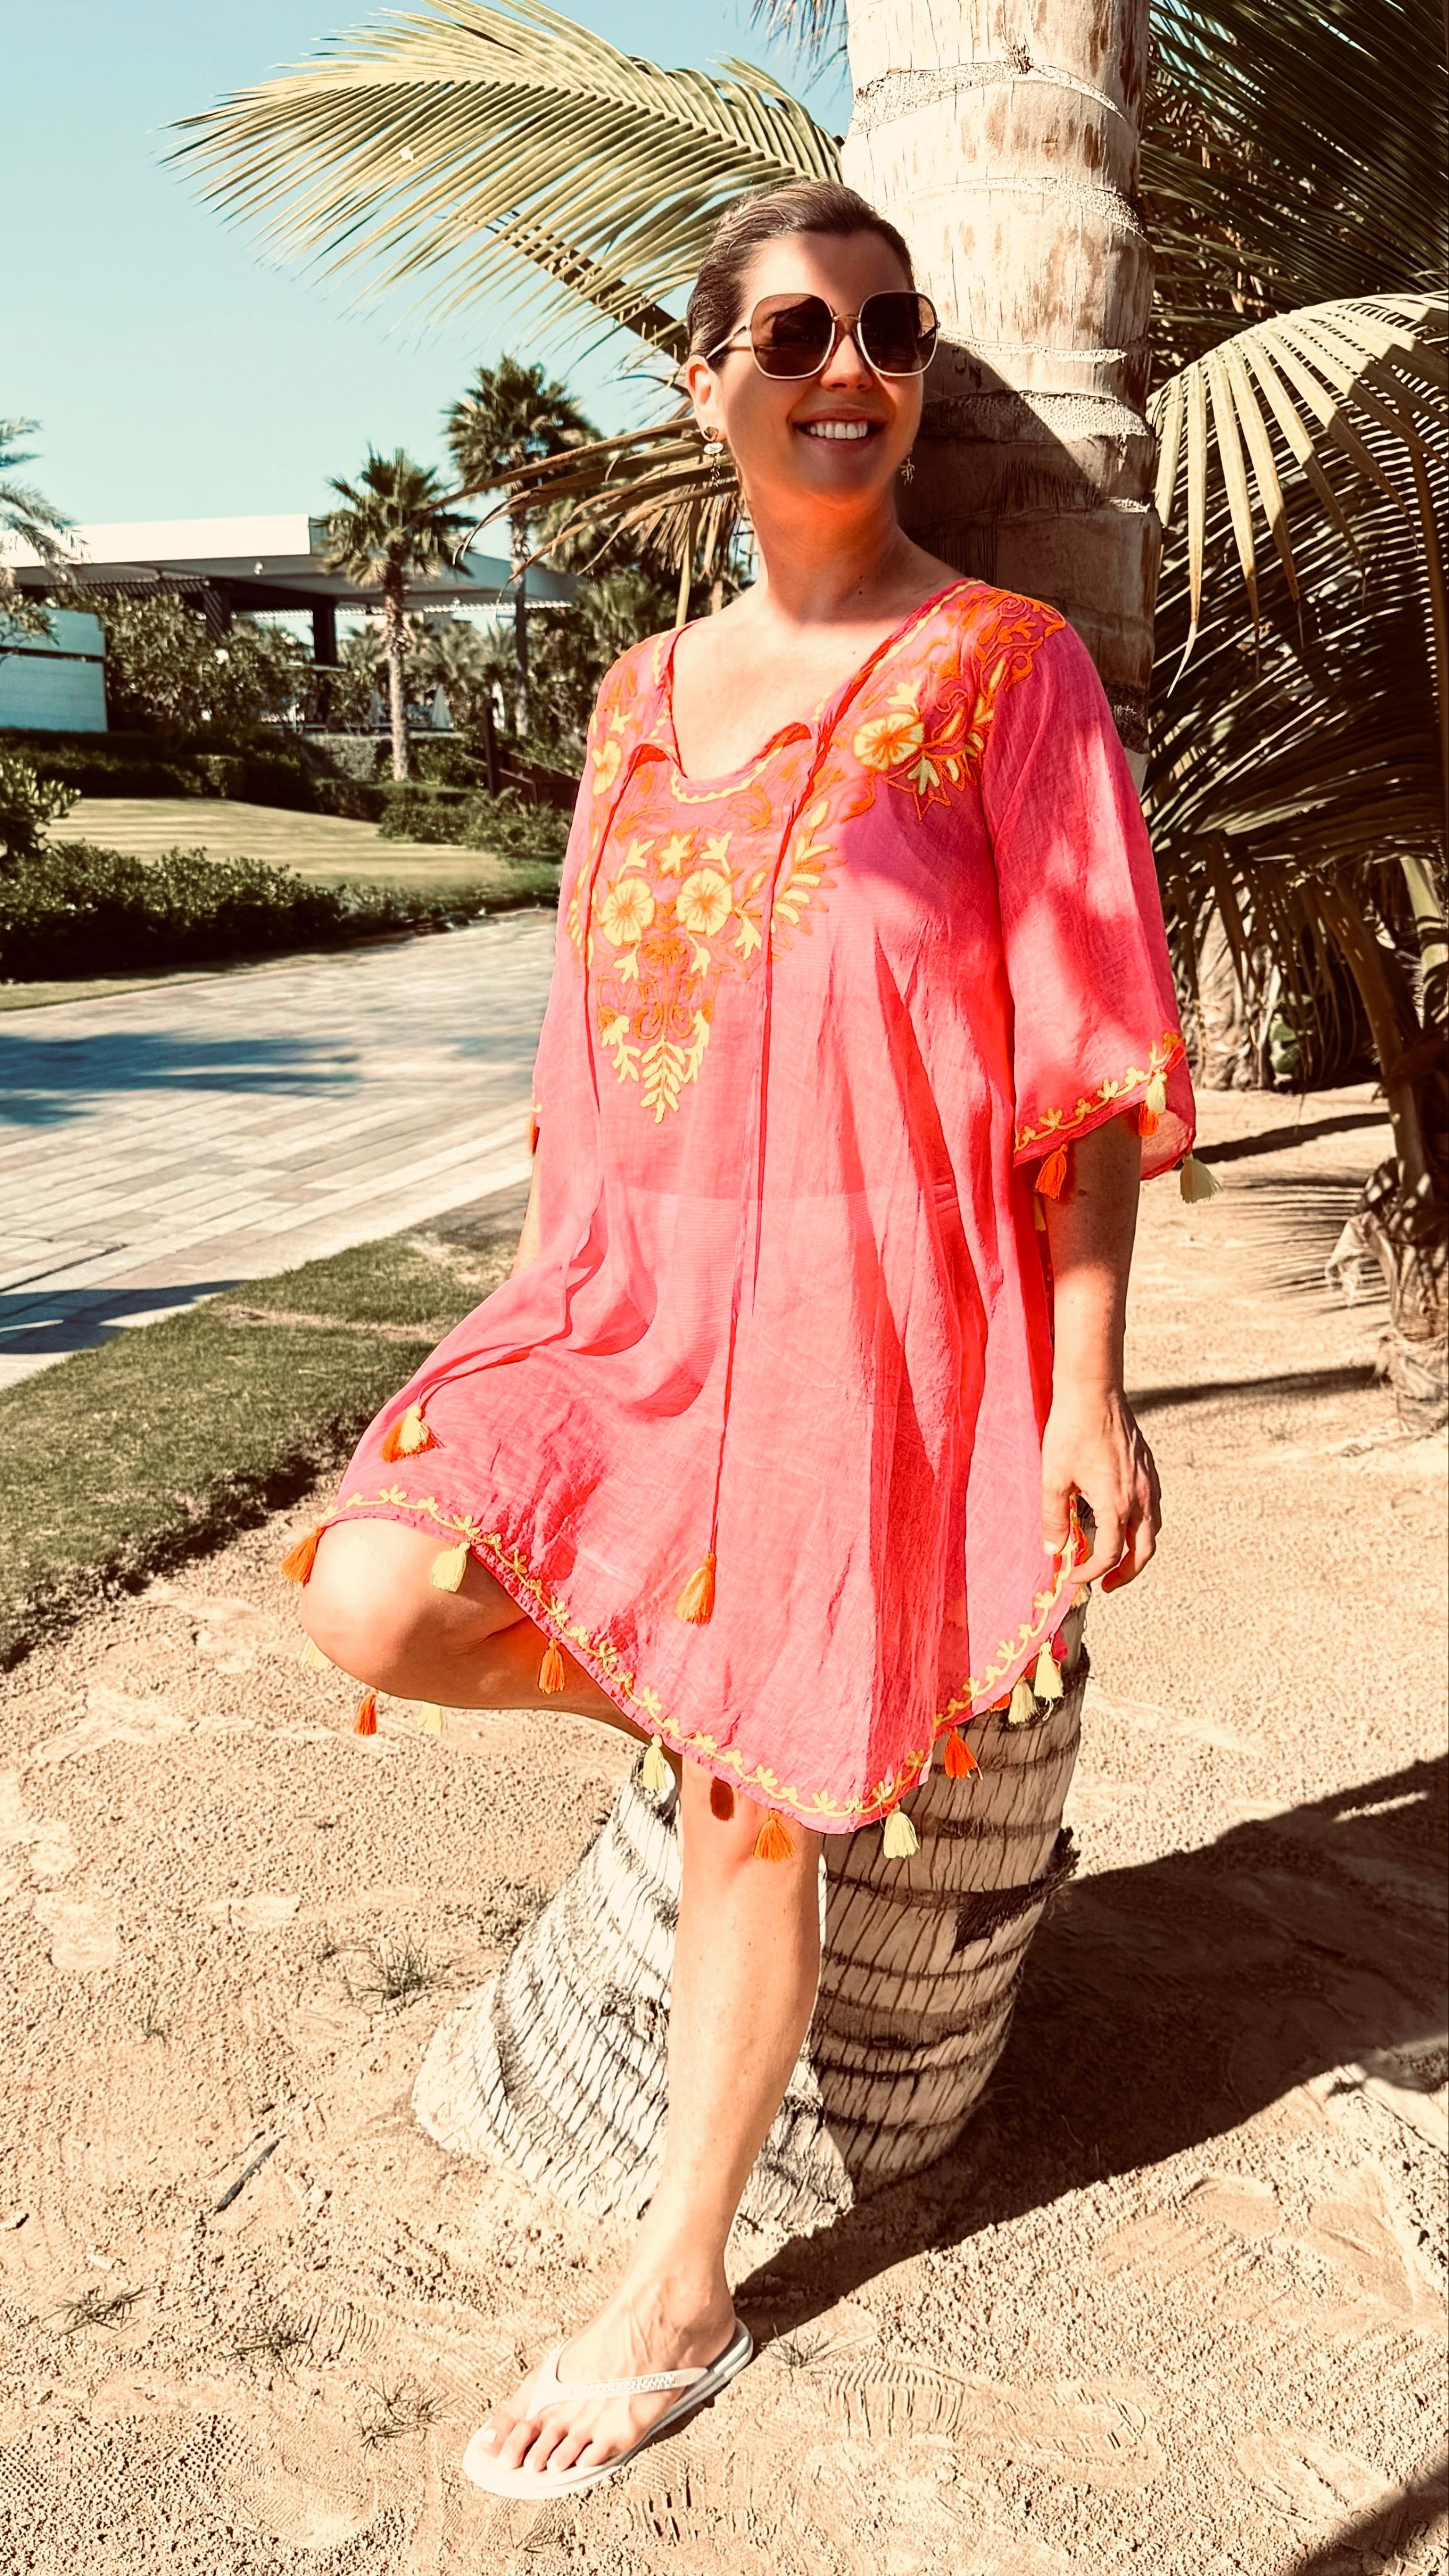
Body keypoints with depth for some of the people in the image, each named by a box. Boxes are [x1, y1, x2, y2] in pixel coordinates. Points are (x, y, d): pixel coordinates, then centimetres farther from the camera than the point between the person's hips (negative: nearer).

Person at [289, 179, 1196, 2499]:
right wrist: (554, 1325, 15)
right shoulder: (644, 694, 12)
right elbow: (599, 1028, 15)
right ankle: (723, 1692, 17)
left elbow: (1088, 1061, -7)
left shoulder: (1000, 663, -3)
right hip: (636, 1287, 5)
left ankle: (678, 2303, 24)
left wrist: (1090, 1398, -11)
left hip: (869, 1295, -5)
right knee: (378, 1600, -14)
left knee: (753, 1806, 2)